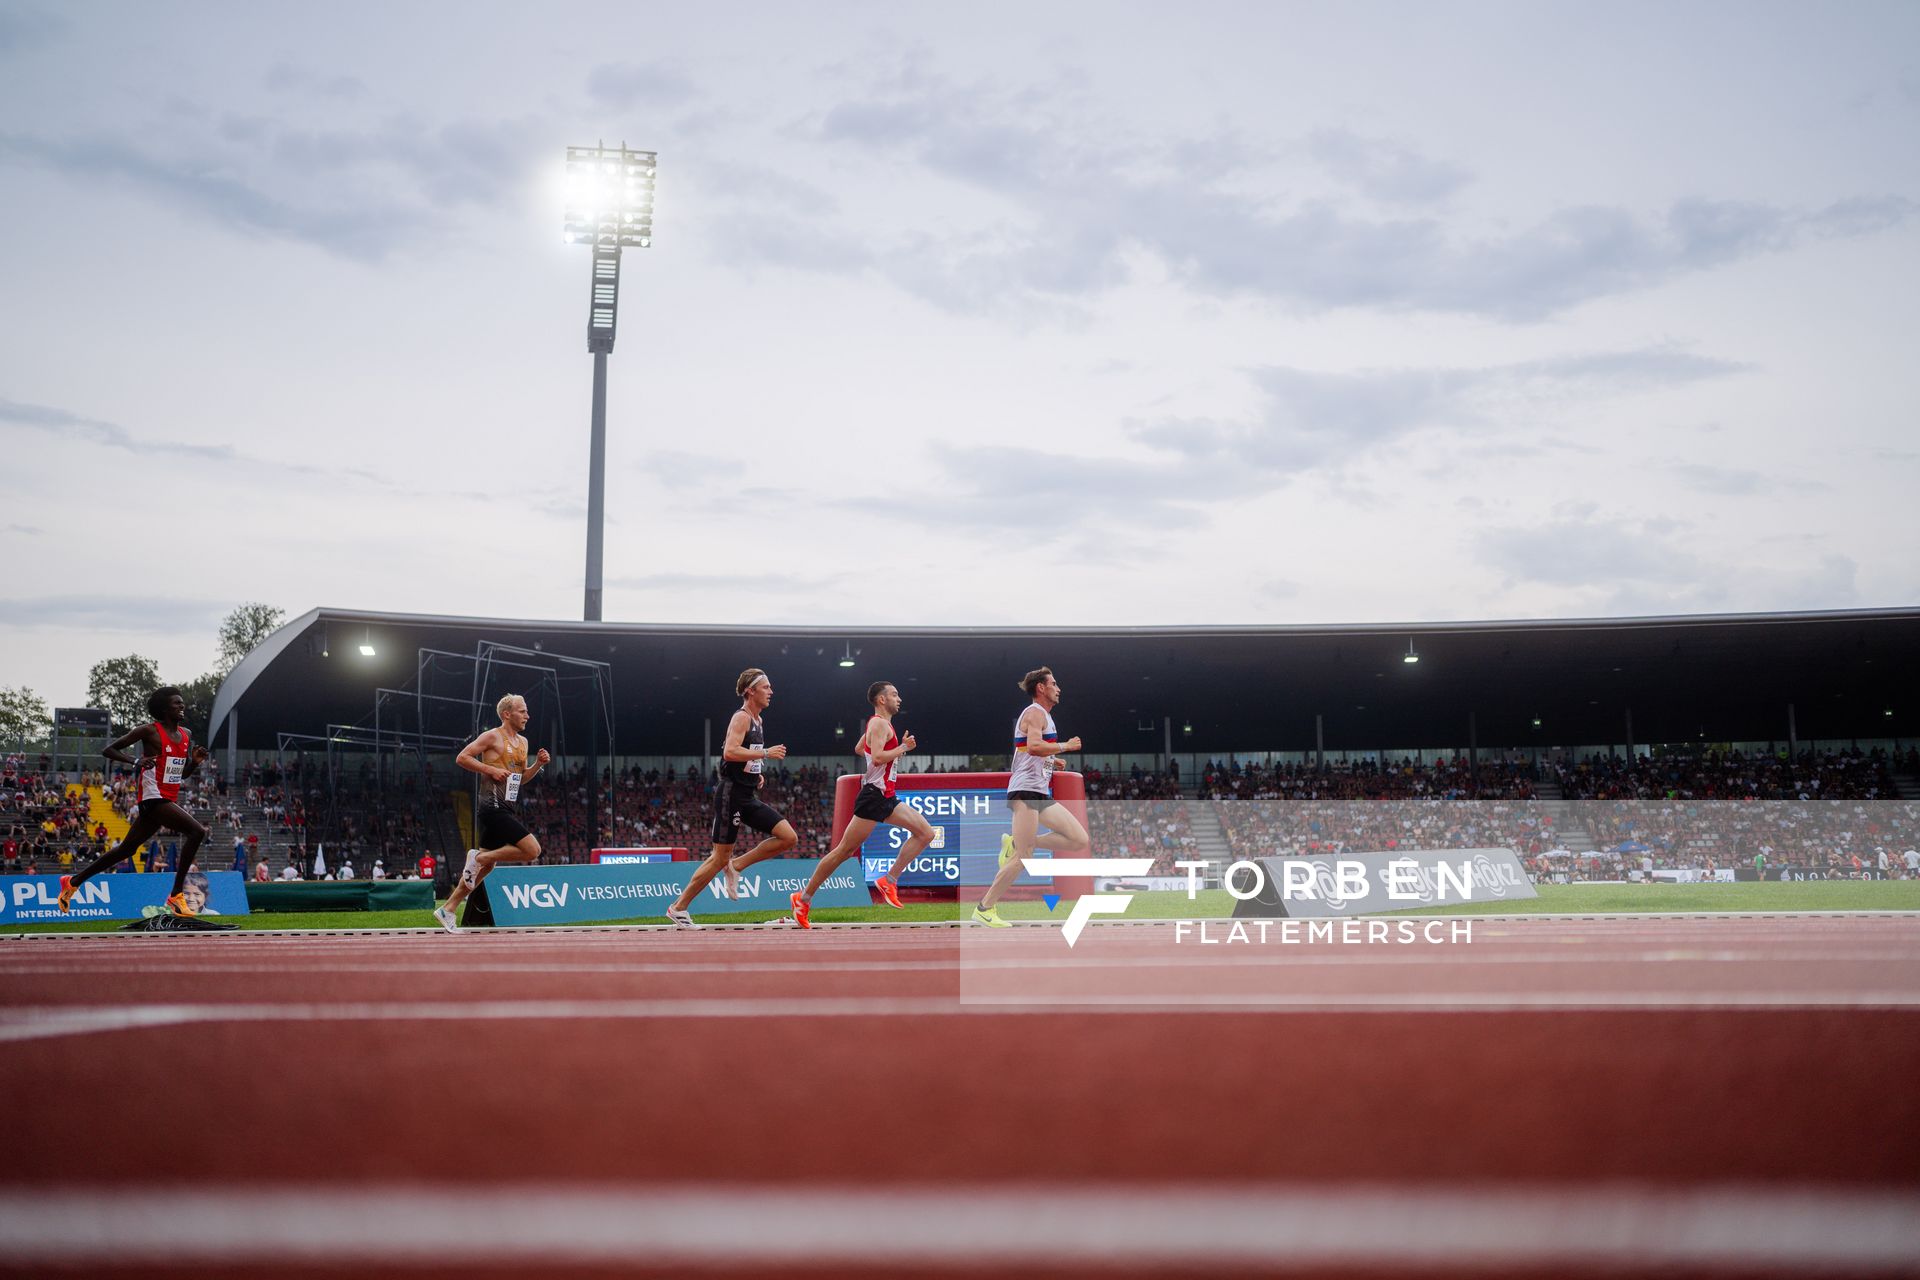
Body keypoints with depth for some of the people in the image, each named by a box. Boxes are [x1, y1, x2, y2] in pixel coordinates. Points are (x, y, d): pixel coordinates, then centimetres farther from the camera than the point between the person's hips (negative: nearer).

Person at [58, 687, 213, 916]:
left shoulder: (186, 735, 14)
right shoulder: (149, 731, -7)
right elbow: (109, 750, -5)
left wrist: (195, 762, 1)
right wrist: (136, 762, -21)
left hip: (169, 800, 8)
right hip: (153, 797, -8)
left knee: (126, 849, 16)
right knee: (197, 831, -23)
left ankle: (74, 881, 31)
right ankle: (176, 896, -18)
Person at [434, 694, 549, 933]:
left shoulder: (522, 742, 18)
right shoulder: (493, 737, -7)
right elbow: (461, 758, -9)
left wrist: (538, 764, 8)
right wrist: (490, 769, -16)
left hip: (509, 810, 9)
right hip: (494, 808, -9)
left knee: (487, 864, 10)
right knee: (532, 850, -17)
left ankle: (448, 909, 16)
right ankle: (478, 857, -4)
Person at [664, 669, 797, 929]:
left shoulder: (757, 721, 17)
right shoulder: (741, 717, -11)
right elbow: (730, 752, -26)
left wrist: (757, 774, 12)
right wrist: (766, 753, -21)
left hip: (749, 797, 9)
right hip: (731, 795, -8)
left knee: (789, 838, -3)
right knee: (720, 857, -5)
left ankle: (736, 866, 7)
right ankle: (678, 907, 6)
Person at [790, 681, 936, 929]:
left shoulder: (878, 724, 19)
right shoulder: (880, 724, -11)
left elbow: (859, 749, 32)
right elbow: (877, 757, -25)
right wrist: (904, 747, -14)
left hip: (886, 797, 10)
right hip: (873, 796, -10)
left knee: (926, 832, 0)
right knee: (845, 850, -6)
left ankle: (889, 880, -1)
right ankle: (804, 899, 1)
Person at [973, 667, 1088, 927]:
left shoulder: (1043, 715, 23)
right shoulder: (1036, 713, -8)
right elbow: (1034, 746, -26)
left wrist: (1050, 761, 17)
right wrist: (1065, 746, -13)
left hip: (1041, 793, 10)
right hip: (1026, 791, -10)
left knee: (1079, 840, 2)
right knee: (1022, 858, -13)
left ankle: (1015, 843, 7)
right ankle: (984, 909, -6)